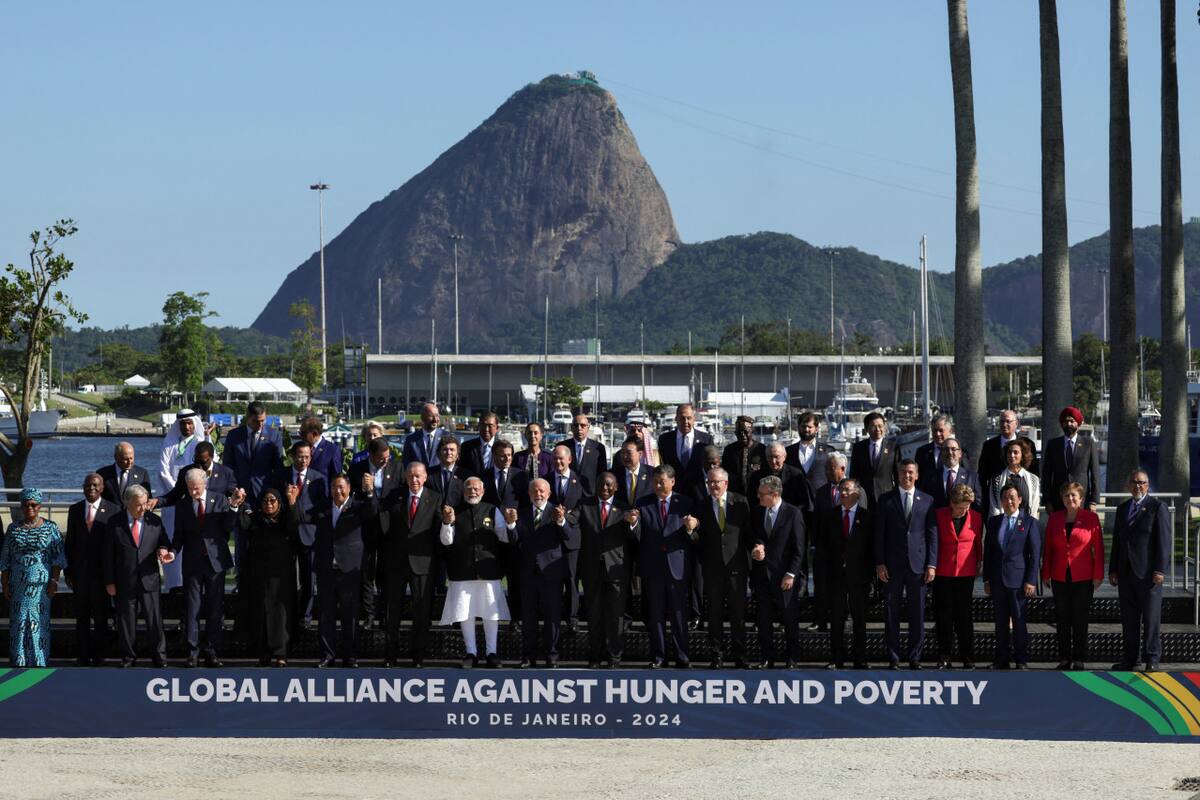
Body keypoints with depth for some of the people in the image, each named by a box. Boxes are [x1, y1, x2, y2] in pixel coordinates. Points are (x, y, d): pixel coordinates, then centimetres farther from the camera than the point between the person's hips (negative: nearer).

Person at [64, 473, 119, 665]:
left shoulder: (113, 510, -2)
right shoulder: (75, 510, 8)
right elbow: (69, 542, 10)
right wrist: (68, 571, 4)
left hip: (102, 571, -3)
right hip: (80, 571, 3)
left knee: (101, 616, 3)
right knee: (81, 615, 7)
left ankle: (98, 654, 11)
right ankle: (82, 655, 13)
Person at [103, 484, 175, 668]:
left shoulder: (154, 521, 5)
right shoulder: (115, 522, 0)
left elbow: (165, 543, 16)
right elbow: (108, 554, 1)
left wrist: (165, 550, -10)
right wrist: (109, 582, -3)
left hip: (149, 580, 1)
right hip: (125, 582, -1)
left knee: (155, 620, -1)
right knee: (126, 622, 5)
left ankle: (160, 658, 7)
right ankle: (128, 658, 16)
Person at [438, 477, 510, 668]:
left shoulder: (492, 511, 8)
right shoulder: (455, 512, 6)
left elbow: (505, 537, 3)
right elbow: (446, 541, 0)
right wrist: (447, 523, -18)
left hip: (488, 571, 0)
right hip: (462, 572, 0)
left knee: (491, 614, 3)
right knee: (465, 613, 3)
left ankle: (491, 652, 12)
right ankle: (471, 652, 11)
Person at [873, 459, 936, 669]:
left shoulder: (927, 501, 8)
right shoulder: (886, 500, 6)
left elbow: (932, 534, 6)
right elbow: (879, 534, 4)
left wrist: (932, 564, -1)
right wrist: (879, 563, -3)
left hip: (918, 564, 0)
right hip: (892, 565, 0)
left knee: (917, 613, 2)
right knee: (892, 612, 1)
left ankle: (915, 657, 9)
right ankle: (893, 658, 6)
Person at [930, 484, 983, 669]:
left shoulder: (976, 517, -1)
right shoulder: (938, 516, -4)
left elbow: (978, 543, 10)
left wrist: (979, 563, 12)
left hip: (966, 573, 0)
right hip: (943, 573, 0)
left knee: (964, 615, 2)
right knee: (943, 615, 3)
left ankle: (968, 658, 8)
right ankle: (944, 658, 9)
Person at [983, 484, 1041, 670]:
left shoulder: (1029, 522, -1)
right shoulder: (994, 522, 12)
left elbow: (1035, 554, -3)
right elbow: (988, 552, 13)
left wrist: (1031, 581, -9)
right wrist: (987, 580, 8)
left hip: (1018, 580, -4)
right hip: (997, 580, 4)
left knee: (1019, 620, -1)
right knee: (1001, 621, 7)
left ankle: (1021, 660, 6)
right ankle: (1001, 659, 12)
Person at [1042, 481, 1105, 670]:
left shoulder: (1091, 518, -2)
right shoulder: (1054, 519, 7)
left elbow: (1098, 547, -2)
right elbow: (1048, 548, 10)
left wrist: (1098, 575, -5)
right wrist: (1046, 573, 6)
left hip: (1083, 577, -3)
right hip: (1060, 577, 3)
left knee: (1080, 619, 1)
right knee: (1062, 619, 5)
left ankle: (1080, 660, 6)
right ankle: (1064, 659, 11)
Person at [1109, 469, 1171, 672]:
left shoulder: (1158, 507, -2)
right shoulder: (1122, 509, 16)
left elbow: (1164, 541, -7)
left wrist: (1160, 570, -14)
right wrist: (1113, 570, 11)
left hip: (1148, 572, -6)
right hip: (1126, 572, 6)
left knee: (1151, 617, -2)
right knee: (1129, 619, 8)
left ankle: (1151, 658, 2)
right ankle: (1130, 658, 14)